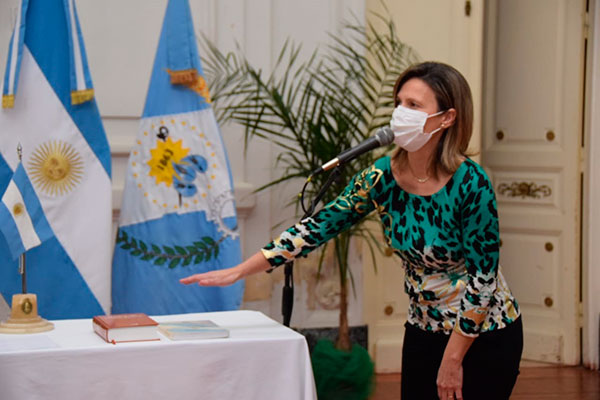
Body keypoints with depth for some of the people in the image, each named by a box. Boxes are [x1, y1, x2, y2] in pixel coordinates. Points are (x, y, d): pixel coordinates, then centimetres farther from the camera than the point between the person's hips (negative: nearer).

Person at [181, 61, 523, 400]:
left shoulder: (471, 183, -23)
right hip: (423, 331, 5)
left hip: (482, 335, -5)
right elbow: (318, 227, -5)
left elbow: (482, 277, -19)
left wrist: (452, 361, -15)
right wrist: (238, 271, -10)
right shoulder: (383, 176, -8)